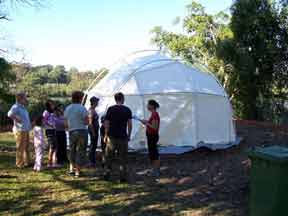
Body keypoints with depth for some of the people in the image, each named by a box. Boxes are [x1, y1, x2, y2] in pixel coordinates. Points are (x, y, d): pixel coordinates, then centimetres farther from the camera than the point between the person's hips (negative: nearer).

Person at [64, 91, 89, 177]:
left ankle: (72, 169, 15)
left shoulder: (67, 109, 8)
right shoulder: (82, 108, -9)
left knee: (72, 151, 20)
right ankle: (77, 171, 5)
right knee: (81, 152, 3)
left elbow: (66, 124, 10)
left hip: (72, 132, 5)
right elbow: (86, 122, -13)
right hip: (82, 131, -5)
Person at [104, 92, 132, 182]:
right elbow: (130, 124, -1)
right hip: (123, 137, 1)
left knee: (108, 156, 12)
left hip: (112, 137, 0)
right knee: (123, 158, 7)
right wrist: (129, 135, 10)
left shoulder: (111, 109, -2)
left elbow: (107, 124, -2)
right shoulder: (127, 110, 1)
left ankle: (107, 174, 15)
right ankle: (123, 177, 8)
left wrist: (106, 135, 6)